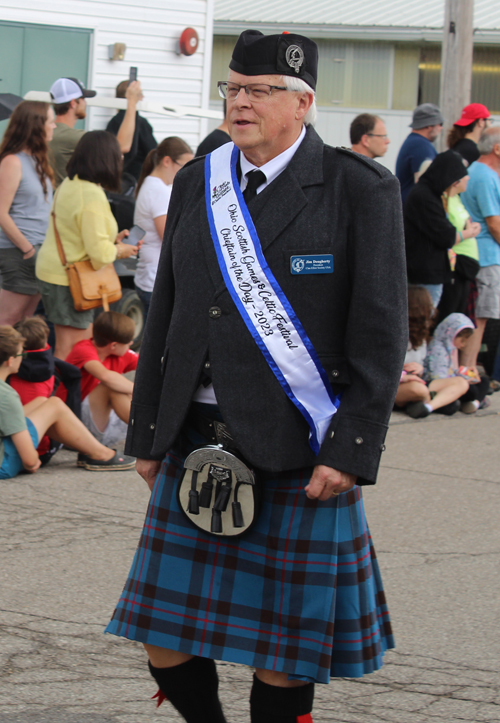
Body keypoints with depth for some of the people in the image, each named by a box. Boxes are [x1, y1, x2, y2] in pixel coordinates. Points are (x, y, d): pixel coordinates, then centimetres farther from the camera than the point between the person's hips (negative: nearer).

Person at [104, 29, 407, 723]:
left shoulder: (360, 188, -4)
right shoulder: (197, 183, 10)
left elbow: (382, 333, -7)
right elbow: (165, 314, 15)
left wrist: (350, 451, -13)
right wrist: (148, 433, 13)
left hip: (298, 454, -4)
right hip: (197, 442, 5)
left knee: (283, 652, 3)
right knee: (165, 638, 4)